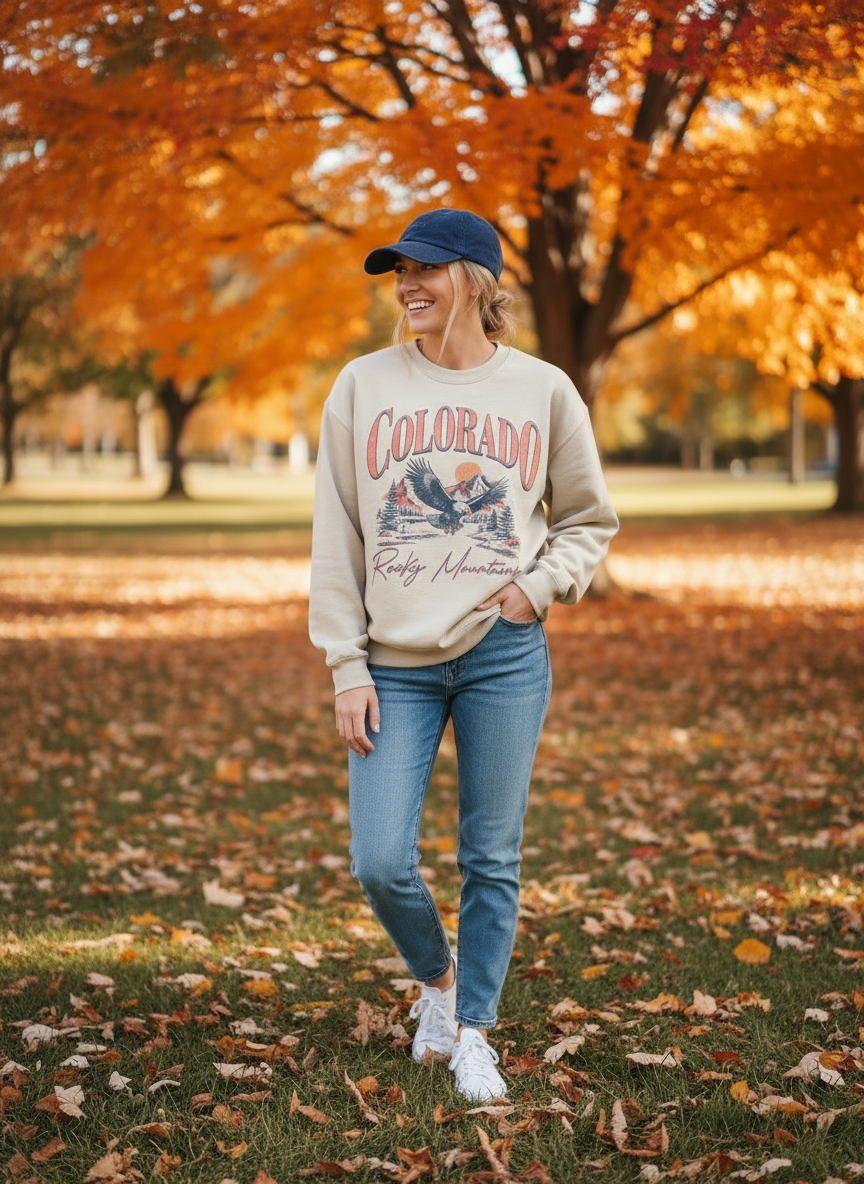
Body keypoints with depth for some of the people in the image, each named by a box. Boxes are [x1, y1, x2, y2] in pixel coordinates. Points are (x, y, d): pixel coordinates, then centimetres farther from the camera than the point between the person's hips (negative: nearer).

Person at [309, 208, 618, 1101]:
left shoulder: (542, 390, 4)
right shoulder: (364, 386, 4)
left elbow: (590, 521, 14)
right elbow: (336, 537, 4)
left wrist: (541, 586, -5)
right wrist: (347, 668, -2)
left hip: (504, 655, 0)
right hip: (396, 664, 1)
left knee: (491, 860, 4)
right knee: (380, 862, -5)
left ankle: (473, 1034, 22)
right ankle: (436, 978, 26)